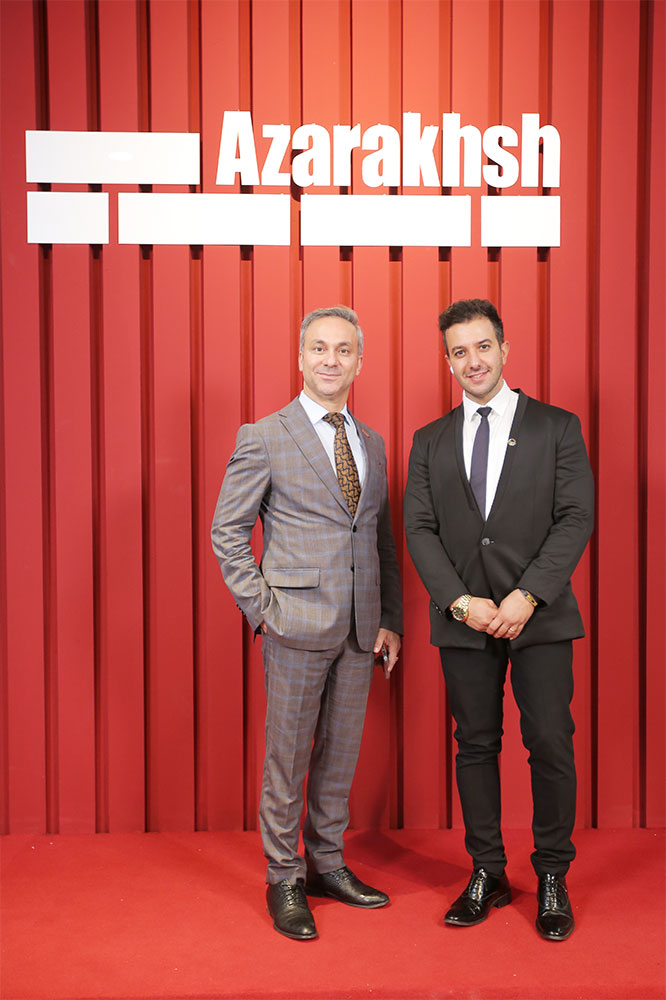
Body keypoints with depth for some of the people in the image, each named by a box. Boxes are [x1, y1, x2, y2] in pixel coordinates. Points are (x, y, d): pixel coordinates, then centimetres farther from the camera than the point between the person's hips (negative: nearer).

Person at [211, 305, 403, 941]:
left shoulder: (372, 443, 13)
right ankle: (284, 881, 21)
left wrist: (390, 620, 10)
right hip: (297, 625, -5)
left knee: (340, 754, 15)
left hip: (360, 629, 5)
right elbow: (227, 532, -3)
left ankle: (327, 864, 31)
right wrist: (262, 609, -10)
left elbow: (381, 538, 16)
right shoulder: (264, 438, -4)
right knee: (287, 759, 5)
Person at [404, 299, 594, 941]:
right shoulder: (430, 442, 10)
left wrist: (528, 595, -15)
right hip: (464, 620, 2)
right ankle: (487, 875, 22)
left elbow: (576, 517, -4)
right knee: (475, 745, 8)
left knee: (551, 745, 0)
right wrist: (461, 601, -10)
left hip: (540, 617, -2)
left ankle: (552, 880, 18)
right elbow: (419, 529, 4)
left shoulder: (557, 427, 3)